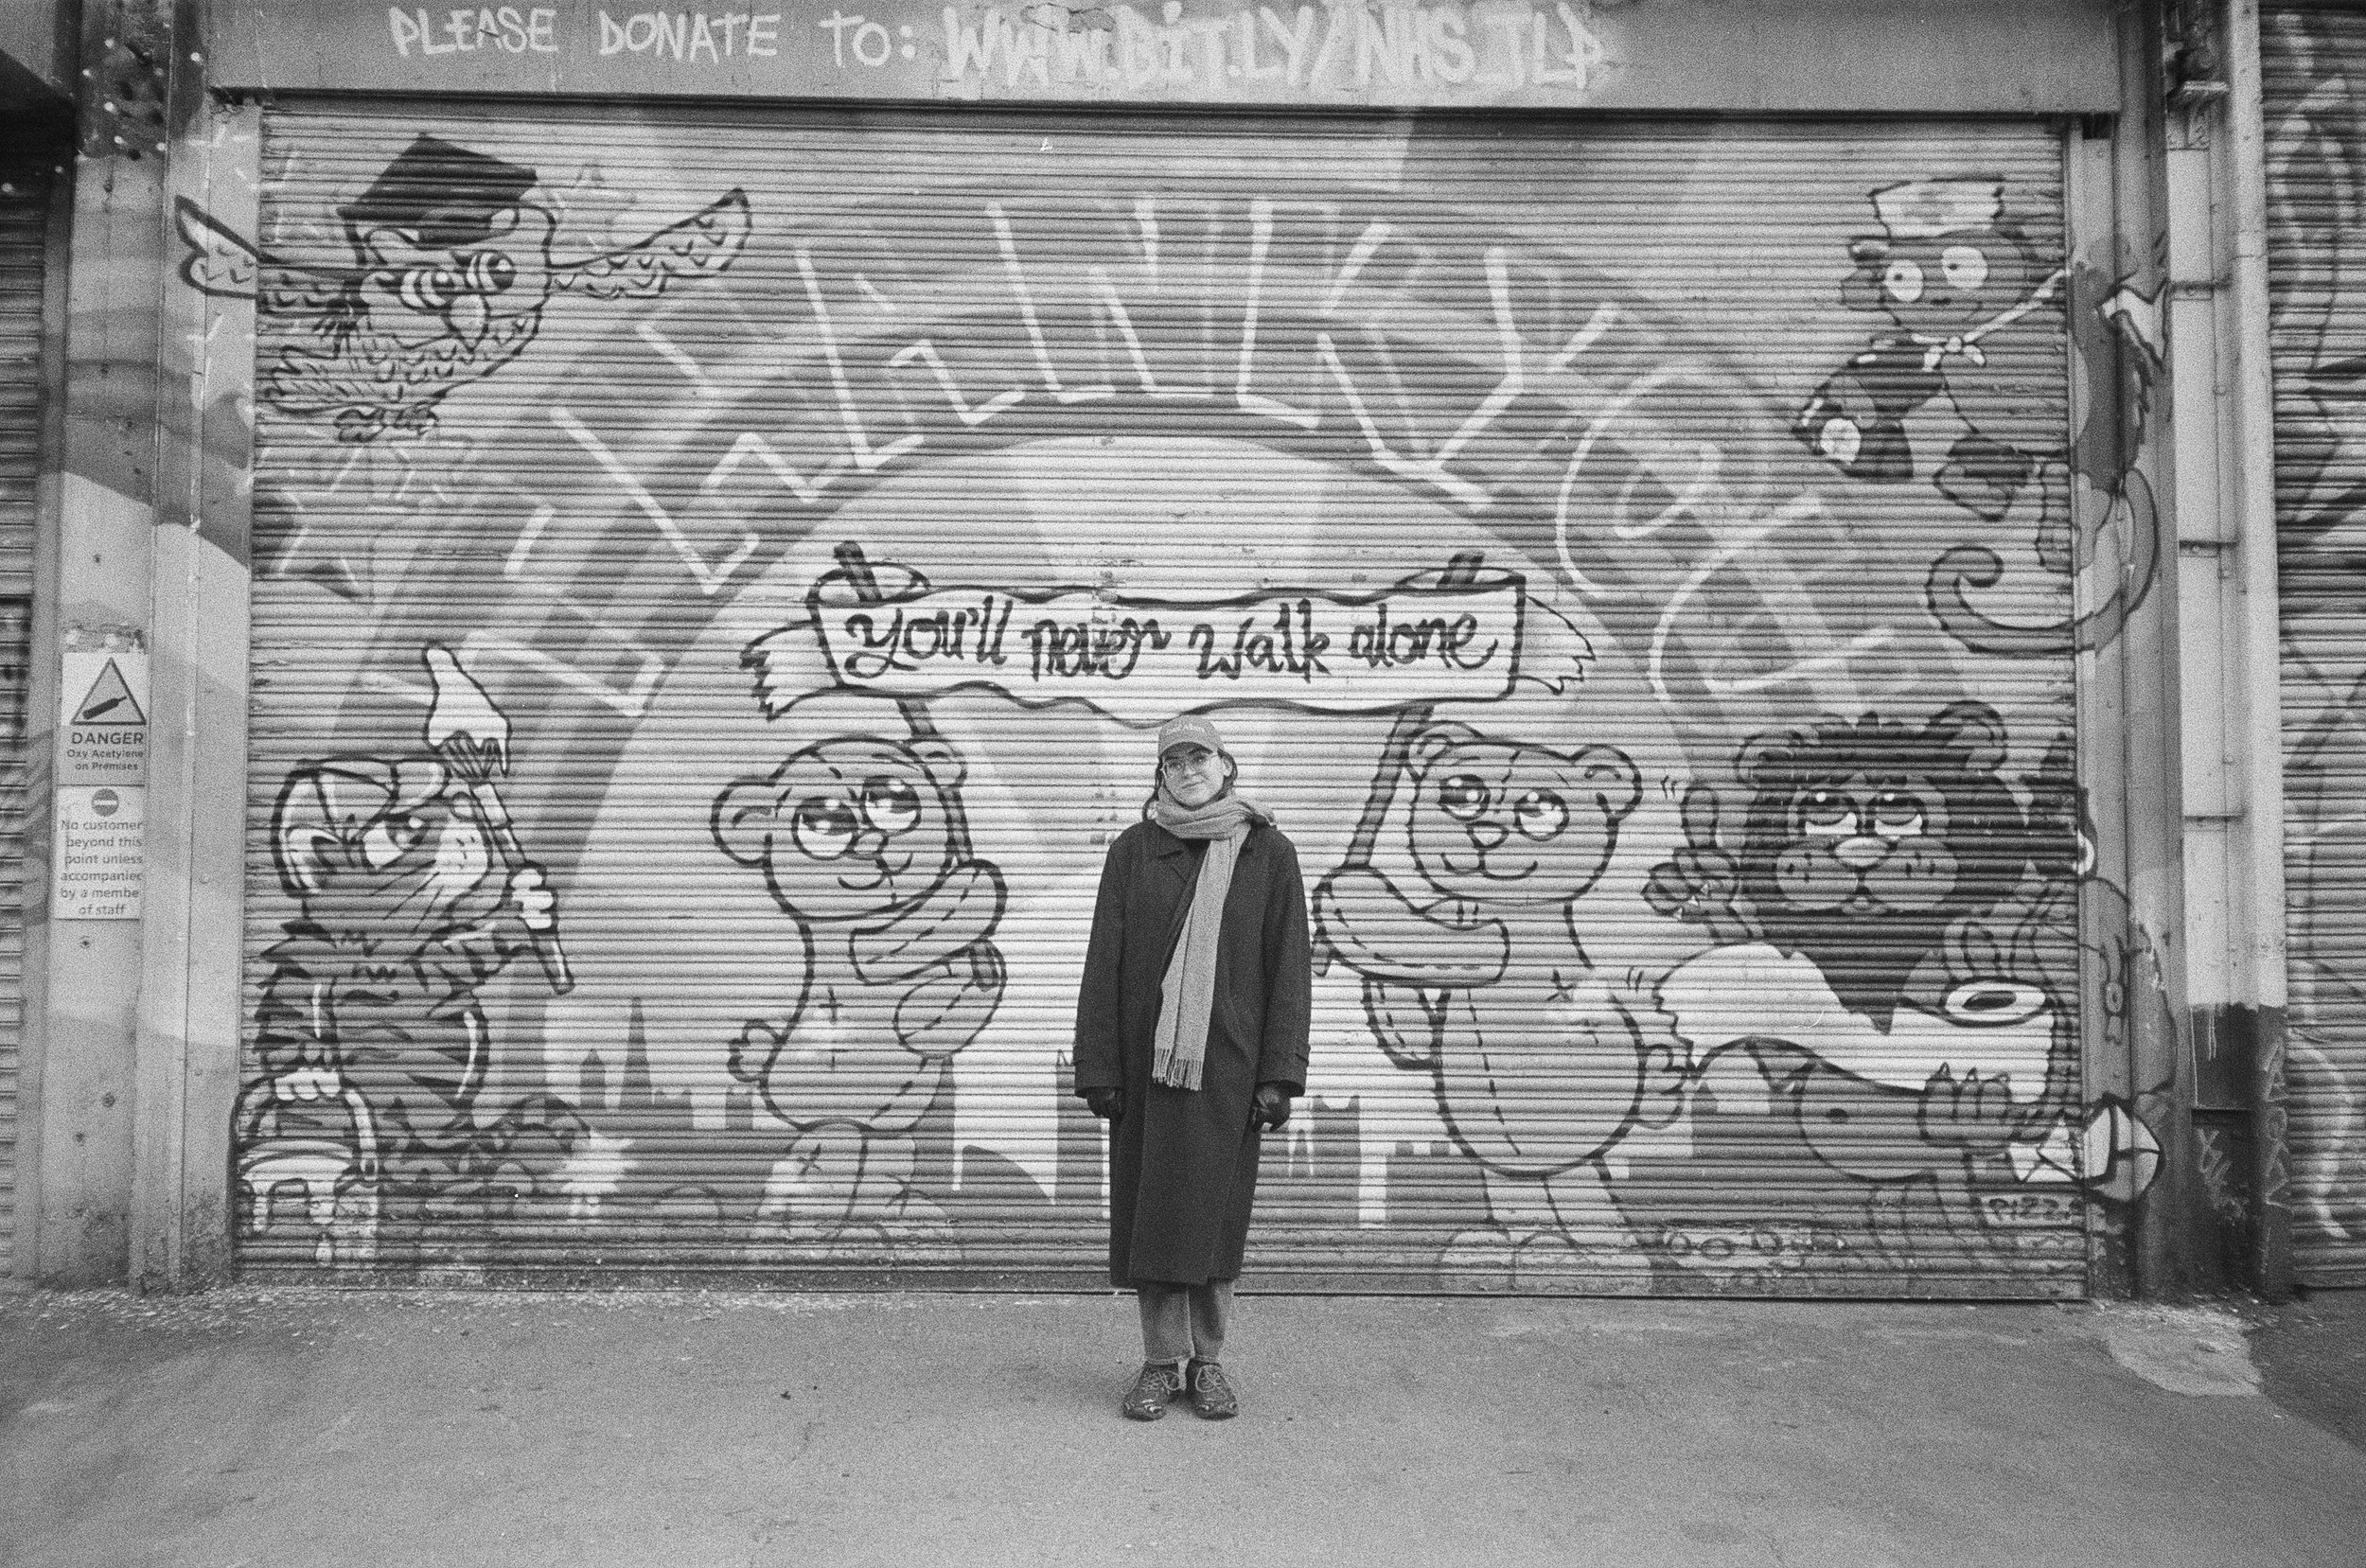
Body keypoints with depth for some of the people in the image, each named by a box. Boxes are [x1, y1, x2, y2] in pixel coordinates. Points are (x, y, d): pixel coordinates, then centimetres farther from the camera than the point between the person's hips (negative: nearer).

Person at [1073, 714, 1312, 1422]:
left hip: (1226, 1064, -1)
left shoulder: (1269, 853, 1)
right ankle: (1161, 1361, 19)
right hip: (1147, 1059, 1)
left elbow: (1288, 969, 0)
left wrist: (1280, 1076, -6)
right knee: (1149, 1209, 5)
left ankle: (1208, 1361, 21)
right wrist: (1098, 1070, -4)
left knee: (1213, 1212, 6)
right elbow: (1103, 965, 2)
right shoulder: (1132, 850, 3)